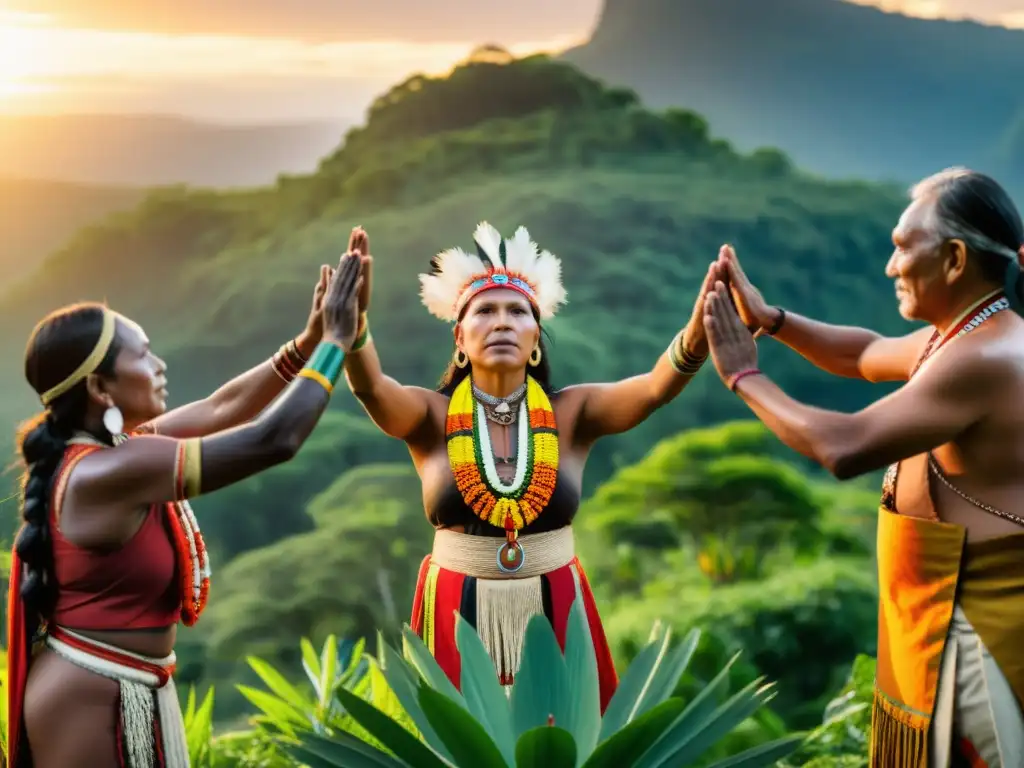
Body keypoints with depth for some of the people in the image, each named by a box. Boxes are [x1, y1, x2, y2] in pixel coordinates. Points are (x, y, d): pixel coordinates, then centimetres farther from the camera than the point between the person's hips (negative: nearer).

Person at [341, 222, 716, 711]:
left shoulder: (571, 413, -3)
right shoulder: (431, 417, -5)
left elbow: (657, 387, -18)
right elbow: (369, 386, -24)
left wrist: (700, 329, -38)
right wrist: (353, 320, -44)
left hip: (555, 612, 1)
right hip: (458, 615, -1)